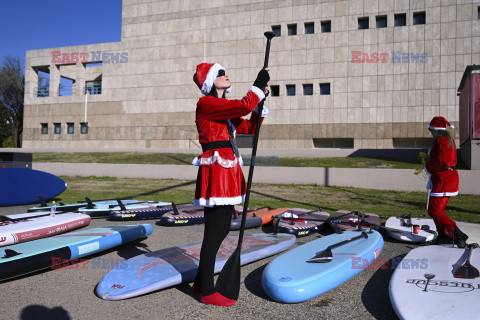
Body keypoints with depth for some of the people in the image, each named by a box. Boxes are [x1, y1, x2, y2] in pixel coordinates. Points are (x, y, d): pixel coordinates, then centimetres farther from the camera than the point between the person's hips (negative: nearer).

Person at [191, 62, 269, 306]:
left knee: (223, 229, 14)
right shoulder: (206, 104, -8)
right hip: (215, 172, -10)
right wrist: (258, 85, -2)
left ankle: (200, 282, 28)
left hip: (228, 172, 10)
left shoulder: (226, 109, 21)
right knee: (214, 233, -4)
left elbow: (250, 128, 22)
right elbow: (244, 106, -18)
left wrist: (261, 101, 13)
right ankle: (208, 292, 10)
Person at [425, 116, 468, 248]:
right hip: (451, 177, 11)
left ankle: (457, 234, -15)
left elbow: (440, 162, -25)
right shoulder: (449, 139, 15)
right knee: (438, 208, 18)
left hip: (443, 181, -11)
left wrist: (428, 168, -8)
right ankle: (444, 235, 22)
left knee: (434, 211, -9)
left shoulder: (440, 141, -17)